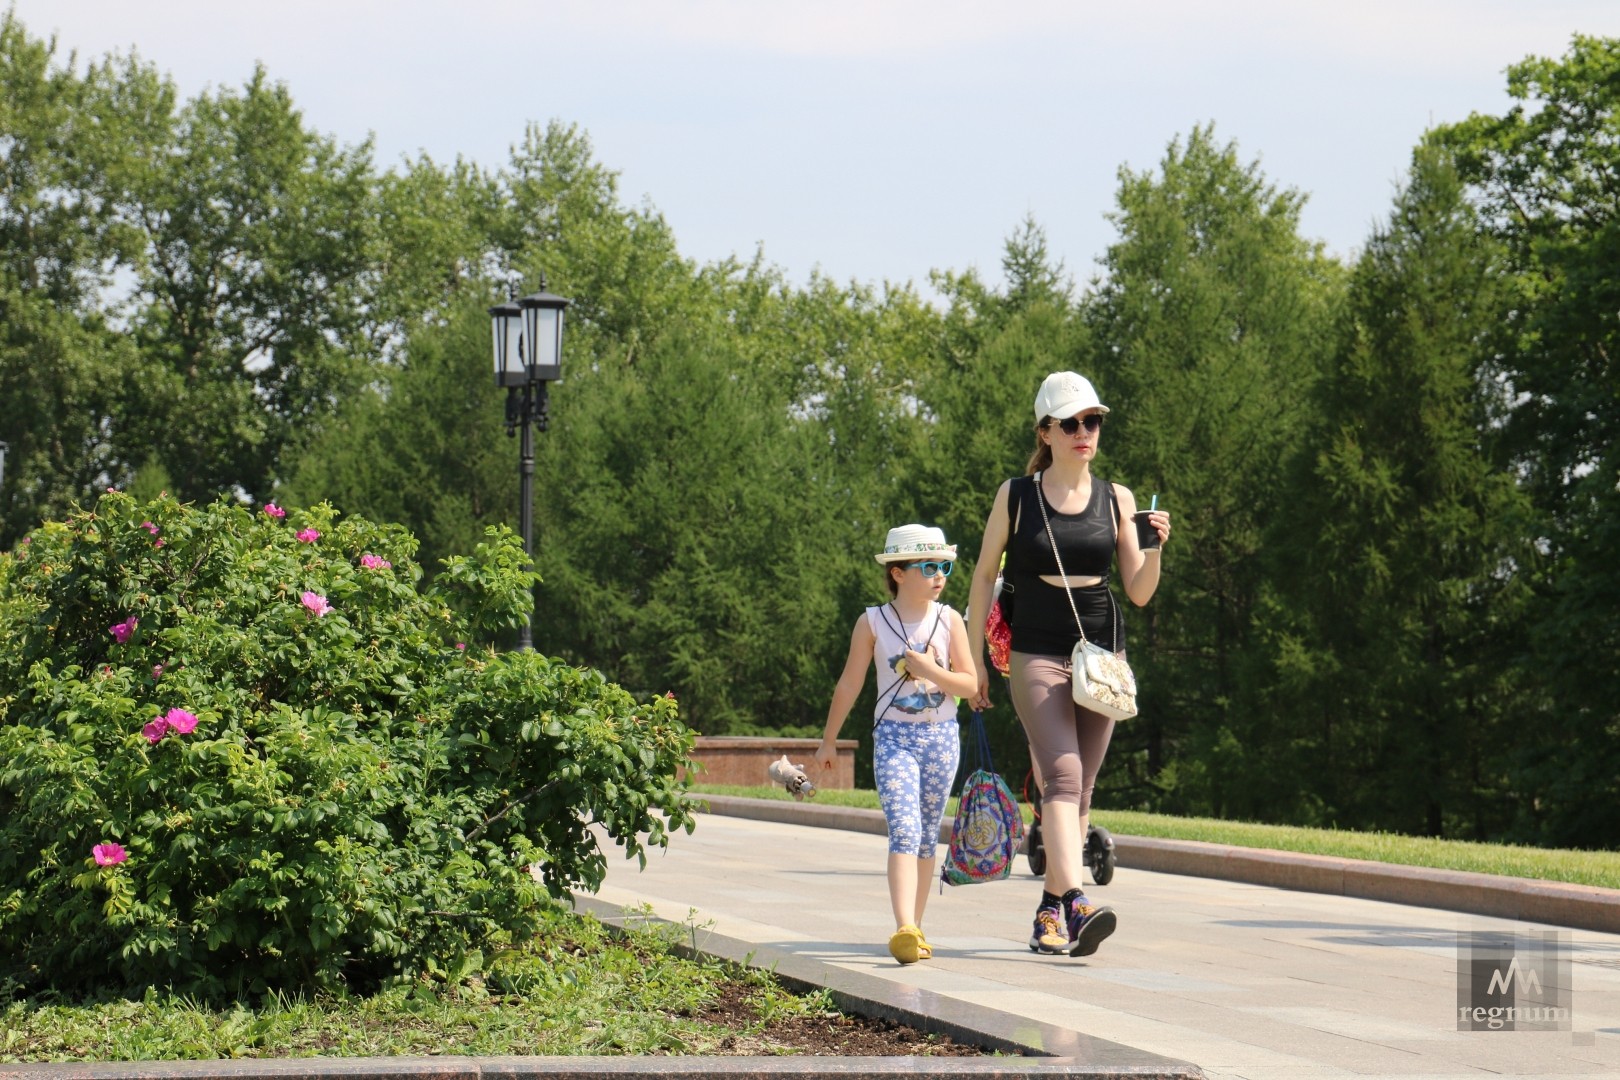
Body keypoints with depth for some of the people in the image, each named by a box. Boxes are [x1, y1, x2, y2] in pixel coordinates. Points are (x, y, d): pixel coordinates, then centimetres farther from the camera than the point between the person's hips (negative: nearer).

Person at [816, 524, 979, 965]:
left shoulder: (949, 620, 1)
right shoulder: (873, 623, -4)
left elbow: (970, 684, 1)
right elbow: (849, 684, 4)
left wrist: (930, 671, -16)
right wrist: (829, 741, 11)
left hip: (942, 736, 3)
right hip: (894, 737, -3)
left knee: (927, 836, 9)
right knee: (904, 829, -18)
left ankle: (915, 930, 18)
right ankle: (905, 929, -29)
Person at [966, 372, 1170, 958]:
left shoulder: (1115, 499, 7)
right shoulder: (1016, 496, 1)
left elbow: (1139, 593, 7)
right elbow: (984, 575, 7)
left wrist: (1156, 547, -13)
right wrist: (974, 662, 5)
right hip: (1037, 659, -3)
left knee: (1079, 790, 7)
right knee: (1063, 776, -20)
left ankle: (1049, 910, 18)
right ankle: (1074, 906, -33)